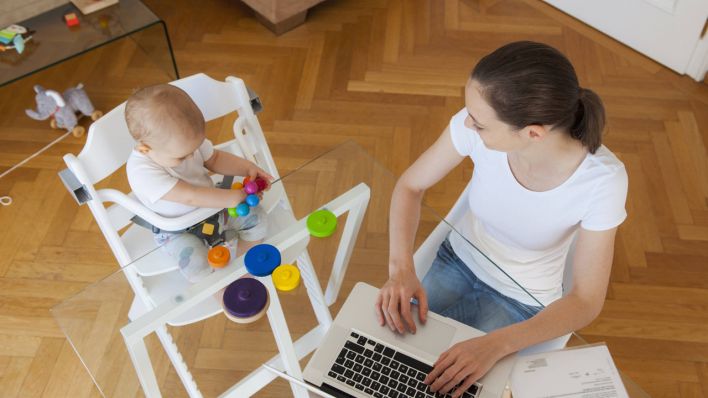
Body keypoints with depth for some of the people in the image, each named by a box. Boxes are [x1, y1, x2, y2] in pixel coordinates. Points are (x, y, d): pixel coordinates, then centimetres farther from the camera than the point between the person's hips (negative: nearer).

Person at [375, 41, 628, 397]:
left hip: (521, 300, -2)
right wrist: (400, 268, -30)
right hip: (458, 259, 2)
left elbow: (586, 301, -24)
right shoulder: (477, 124, -28)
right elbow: (409, 186, -13)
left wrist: (497, 345, -39)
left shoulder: (602, 179, -33)